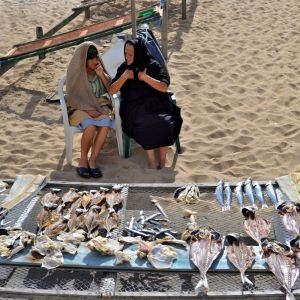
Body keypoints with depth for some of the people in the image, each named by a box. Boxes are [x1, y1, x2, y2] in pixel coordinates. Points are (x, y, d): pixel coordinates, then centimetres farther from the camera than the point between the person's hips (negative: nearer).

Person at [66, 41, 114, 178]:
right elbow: (72, 97, -9)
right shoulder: (75, 71, -8)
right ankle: (83, 159, -13)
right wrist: (88, 109, -21)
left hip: (99, 105, 3)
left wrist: (102, 75, -15)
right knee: (90, 126, -34)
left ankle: (92, 160, -19)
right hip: (80, 107, -3)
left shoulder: (99, 69, 2)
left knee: (105, 124, -30)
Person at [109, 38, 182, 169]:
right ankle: (152, 161, -20)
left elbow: (164, 87, -9)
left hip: (156, 104, -1)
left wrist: (144, 77, -15)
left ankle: (162, 161, -16)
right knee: (144, 125, -33)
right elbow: (111, 91, 2)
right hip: (135, 107, 1)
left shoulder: (154, 66, 1)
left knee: (164, 123, -32)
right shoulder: (124, 68, 6)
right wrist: (124, 76, -11)